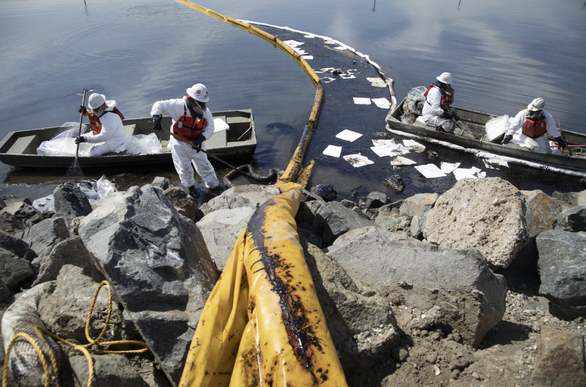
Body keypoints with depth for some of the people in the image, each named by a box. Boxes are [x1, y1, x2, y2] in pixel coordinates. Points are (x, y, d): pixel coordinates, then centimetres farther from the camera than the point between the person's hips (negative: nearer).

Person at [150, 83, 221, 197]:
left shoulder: (205, 111, -9)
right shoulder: (178, 105, -20)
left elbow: (210, 128, -5)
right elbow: (159, 105, -15)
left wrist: (201, 139, -22)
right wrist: (156, 118, -33)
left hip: (196, 144, 2)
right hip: (179, 144, -2)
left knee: (204, 165, 11)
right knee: (184, 168, 10)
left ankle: (213, 185, 28)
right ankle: (190, 186, 36)